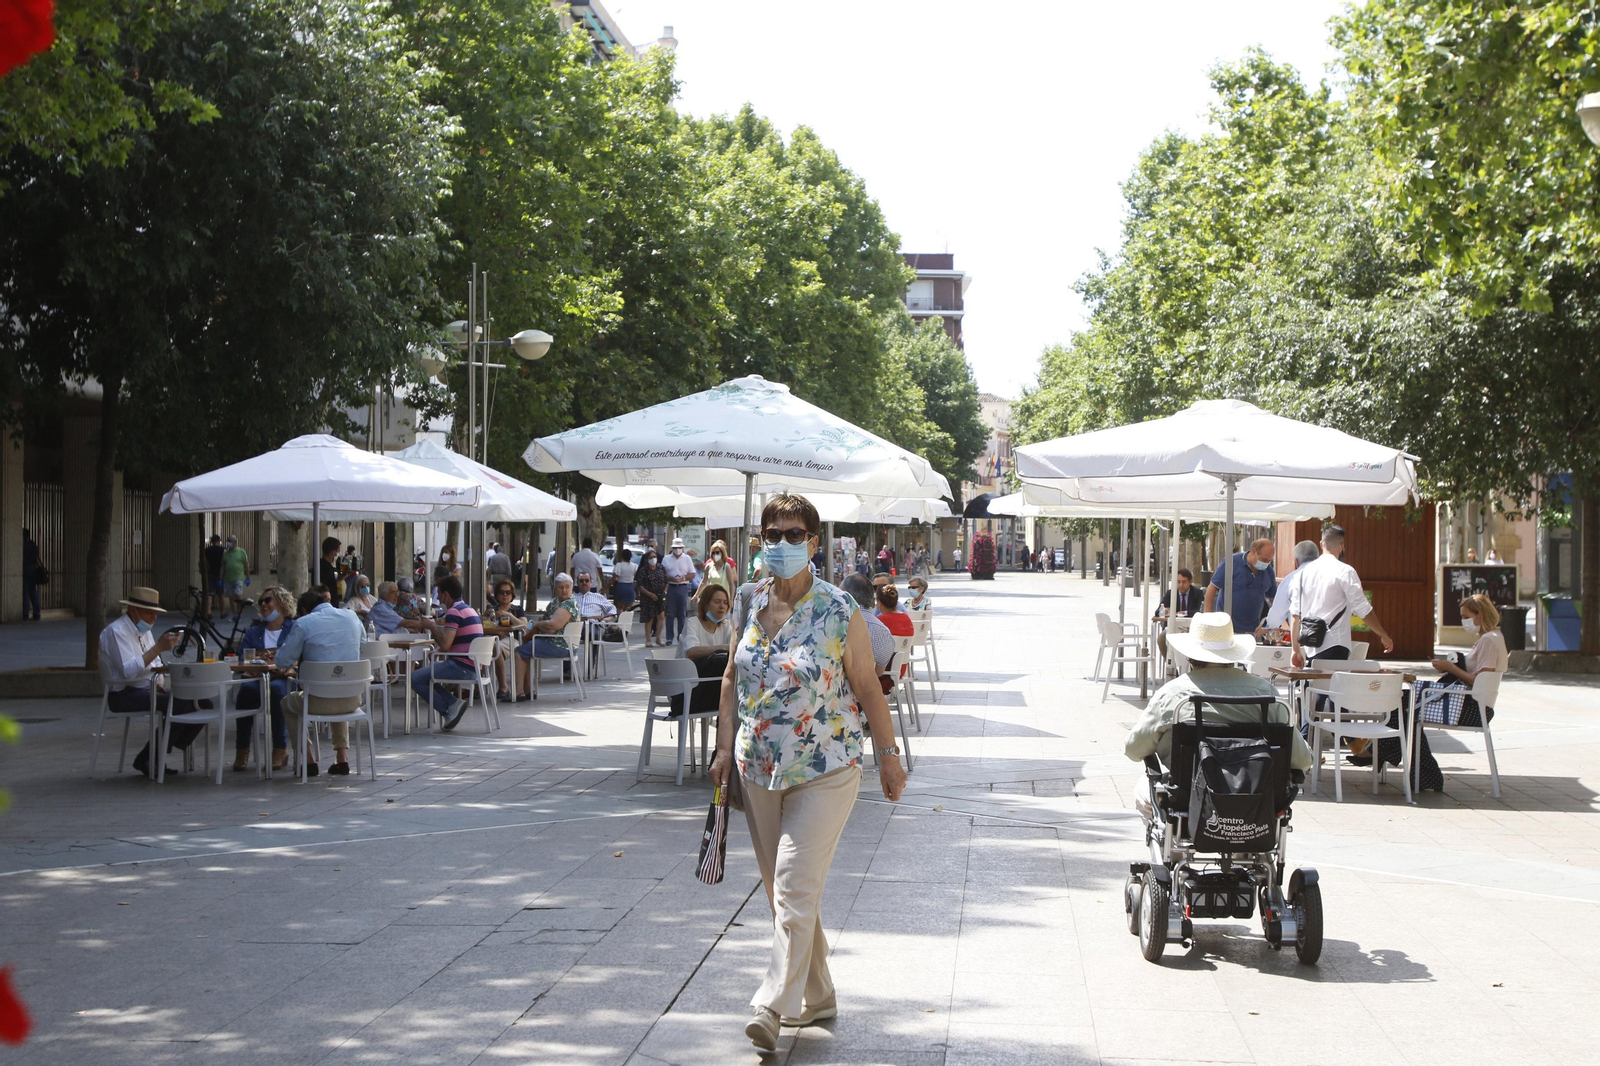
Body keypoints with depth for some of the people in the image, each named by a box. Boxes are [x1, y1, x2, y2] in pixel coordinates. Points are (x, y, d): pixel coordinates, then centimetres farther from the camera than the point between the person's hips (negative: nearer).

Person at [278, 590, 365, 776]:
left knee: (287, 703, 28)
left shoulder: (303, 623, -5)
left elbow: (282, 662, -3)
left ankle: (309, 760, 18)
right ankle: (342, 756, 26)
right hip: (353, 699, 4)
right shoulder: (352, 616, 9)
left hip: (320, 701, -4)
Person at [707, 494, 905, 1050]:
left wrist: (888, 756, -1)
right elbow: (733, 679, 13)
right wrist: (725, 748, 8)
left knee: (795, 888, -12)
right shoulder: (750, 603, 4)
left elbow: (867, 688, -4)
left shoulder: (839, 612, -9)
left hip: (824, 773, -6)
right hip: (759, 770, 6)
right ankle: (816, 996, 25)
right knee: (779, 888, 12)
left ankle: (774, 1005, -13)